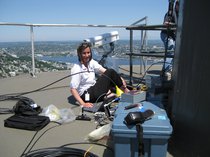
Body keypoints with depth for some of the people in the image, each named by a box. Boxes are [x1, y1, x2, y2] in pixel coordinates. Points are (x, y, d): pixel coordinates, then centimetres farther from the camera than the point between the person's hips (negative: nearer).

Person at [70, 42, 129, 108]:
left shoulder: (91, 62, 3)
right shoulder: (76, 69, -16)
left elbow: (104, 71, -7)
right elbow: (72, 89, -21)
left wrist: (119, 78, -18)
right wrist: (83, 104, -32)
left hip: (93, 88, 7)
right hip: (86, 95, -7)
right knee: (110, 73, -14)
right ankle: (125, 91, -2)